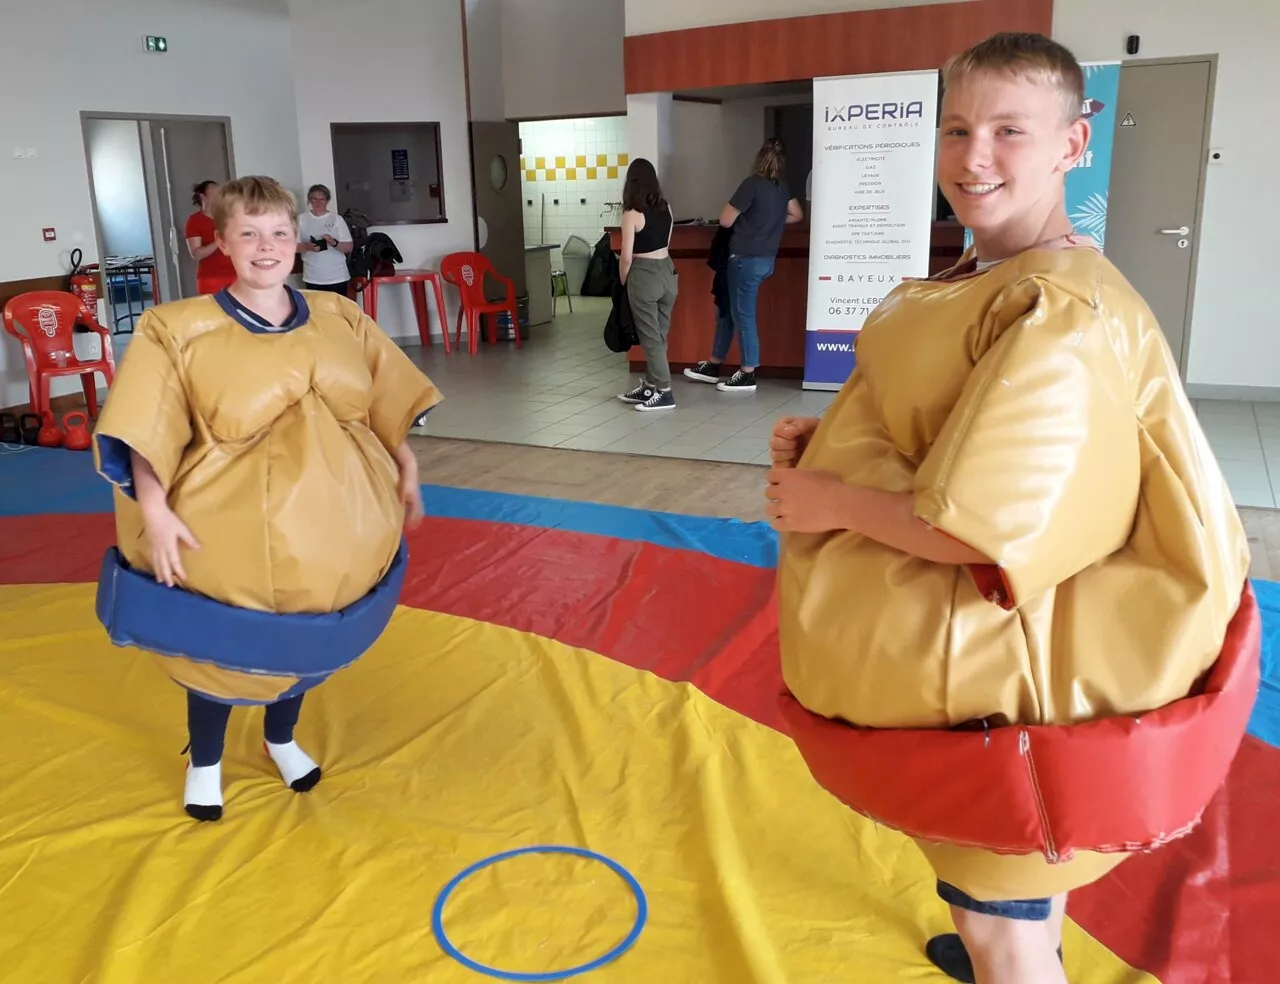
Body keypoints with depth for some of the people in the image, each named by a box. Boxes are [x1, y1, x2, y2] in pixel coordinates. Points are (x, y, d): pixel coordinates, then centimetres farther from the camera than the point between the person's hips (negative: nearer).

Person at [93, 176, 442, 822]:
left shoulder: (340, 319, 1)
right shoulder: (180, 329, -11)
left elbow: (386, 402, 9)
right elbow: (146, 431, -13)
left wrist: (407, 472, 7)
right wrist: (154, 508, -22)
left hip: (329, 526, 4)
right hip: (228, 533, -3)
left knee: (303, 643, 22)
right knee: (221, 651, 14)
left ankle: (281, 739, 52)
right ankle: (205, 762, 44)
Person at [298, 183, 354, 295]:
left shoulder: (337, 219, 0)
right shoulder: (302, 219, 4)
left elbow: (349, 247, -3)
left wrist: (333, 242, -22)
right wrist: (307, 247, -18)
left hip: (337, 278, -1)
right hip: (312, 279, 1)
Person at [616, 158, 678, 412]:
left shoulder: (632, 213, -14)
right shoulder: (666, 208, 5)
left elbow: (627, 256, -13)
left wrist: (623, 282, 3)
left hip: (644, 276, -7)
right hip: (667, 272, 7)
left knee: (650, 337, 1)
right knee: (659, 334, 13)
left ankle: (664, 392, 2)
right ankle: (649, 386, 24)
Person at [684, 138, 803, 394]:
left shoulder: (753, 184, -15)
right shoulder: (782, 187, 7)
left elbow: (726, 220, -13)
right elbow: (797, 215, 20)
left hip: (747, 258, -8)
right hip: (766, 258, 8)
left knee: (743, 315, 0)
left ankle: (747, 375, 5)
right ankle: (714, 365, 23)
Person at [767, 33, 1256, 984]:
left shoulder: (1065, 317, -27)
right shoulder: (984, 280, 3)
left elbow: (979, 529, -31)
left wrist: (830, 503, -18)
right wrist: (832, 440, -1)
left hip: (1009, 666, -9)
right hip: (999, 643, 10)